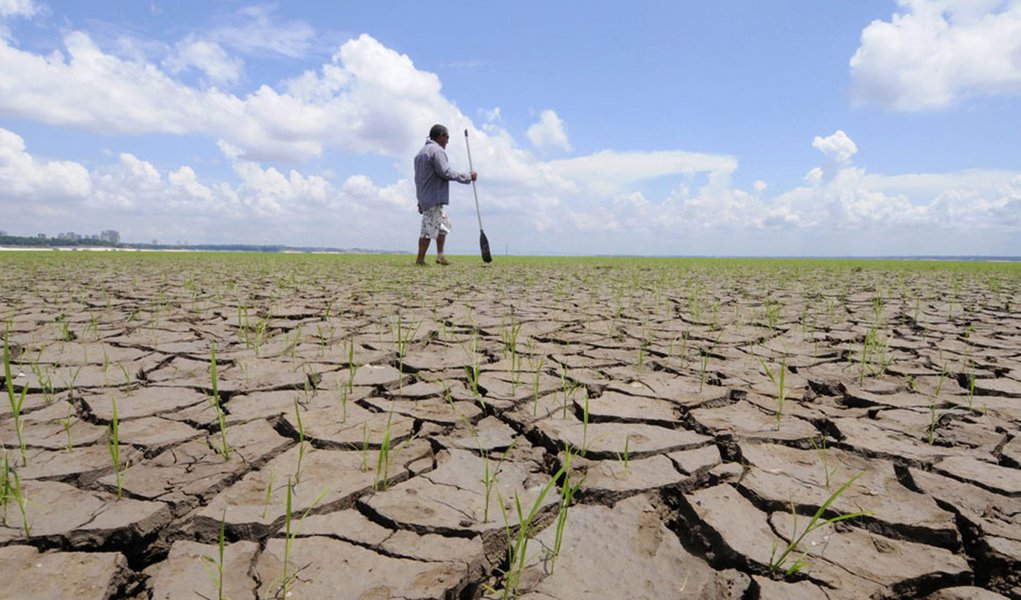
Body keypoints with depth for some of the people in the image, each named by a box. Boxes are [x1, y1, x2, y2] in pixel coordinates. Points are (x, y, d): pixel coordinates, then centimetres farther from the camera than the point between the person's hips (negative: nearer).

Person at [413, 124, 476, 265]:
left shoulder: (421, 152, 21)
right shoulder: (437, 150, -10)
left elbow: (418, 177, 22)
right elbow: (445, 172, -19)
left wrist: (420, 200, 23)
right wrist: (468, 176, -11)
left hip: (423, 196, 10)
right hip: (434, 198, -10)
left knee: (444, 224, 18)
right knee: (429, 228, -6)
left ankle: (440, 255, 16)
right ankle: (420, 259, -2)